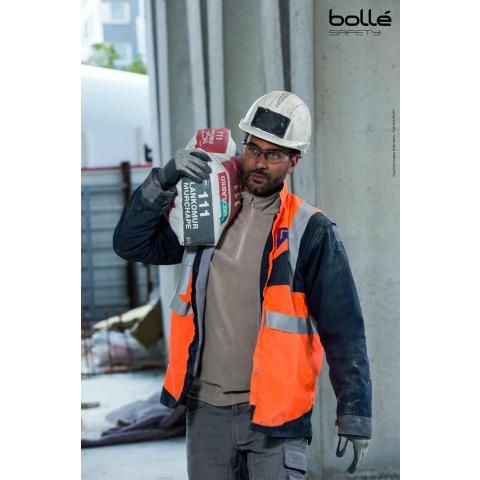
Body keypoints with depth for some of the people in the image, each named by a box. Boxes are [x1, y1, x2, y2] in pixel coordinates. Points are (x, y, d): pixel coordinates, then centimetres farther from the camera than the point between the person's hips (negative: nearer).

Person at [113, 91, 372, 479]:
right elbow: (132, 243, 2)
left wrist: (355, 415, -8)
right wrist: (164, 181, -12)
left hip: (273, 412, -4)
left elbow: (343, 330, -5)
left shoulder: (311, 232, -5)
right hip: (206, 407, 4)